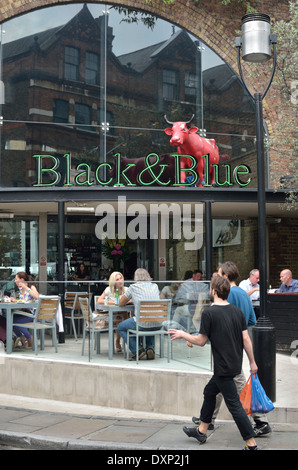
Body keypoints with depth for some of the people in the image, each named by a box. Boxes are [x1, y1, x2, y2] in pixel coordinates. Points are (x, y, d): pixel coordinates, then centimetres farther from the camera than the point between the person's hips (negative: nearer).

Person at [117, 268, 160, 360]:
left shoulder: (133, 287, 3)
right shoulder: (155, 286, 15)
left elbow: (121, 303, 13)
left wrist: (130, 300, 34)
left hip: (142, 323, -5)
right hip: (157, 324, 5)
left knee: (120, 328, 20)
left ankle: (137, 350, 4)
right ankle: (150, 348, 16)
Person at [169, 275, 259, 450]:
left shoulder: (209, 313, -15)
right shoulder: (237, 311, 2)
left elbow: (201, 341, -9)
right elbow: (246, 339, 2)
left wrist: (182, 335, 7)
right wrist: (252, 362, 11)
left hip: (223, 368, -8)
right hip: (235, 364, 8)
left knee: (234, 404, -2)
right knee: (209, 391, 23)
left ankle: (252, 443, 1)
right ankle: (201, 431, 36)